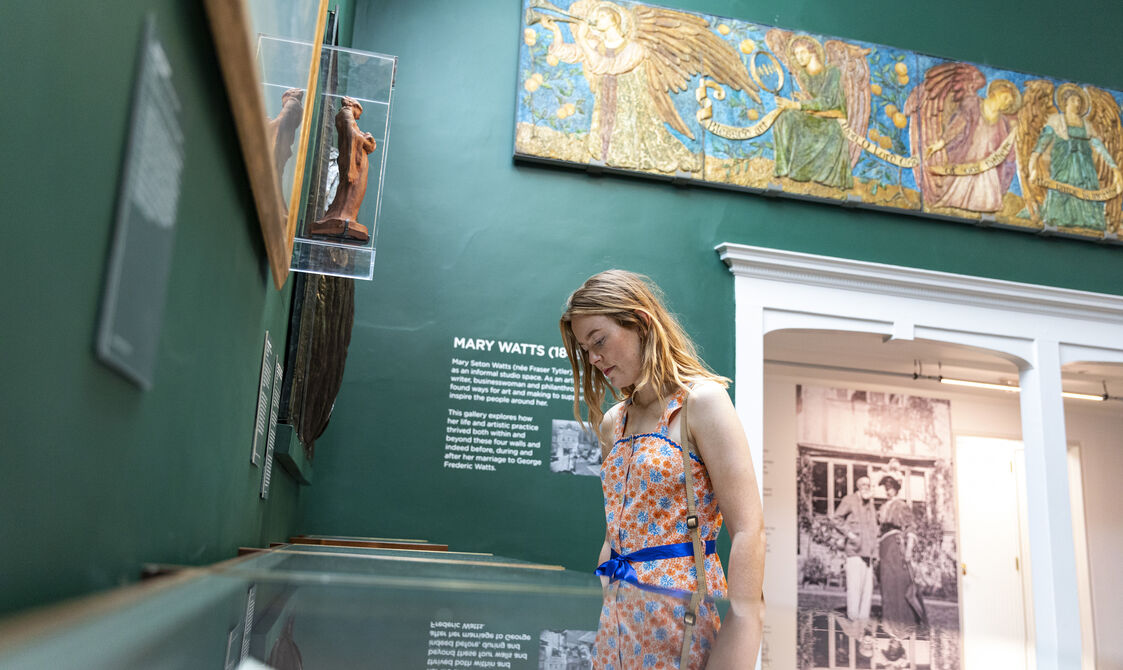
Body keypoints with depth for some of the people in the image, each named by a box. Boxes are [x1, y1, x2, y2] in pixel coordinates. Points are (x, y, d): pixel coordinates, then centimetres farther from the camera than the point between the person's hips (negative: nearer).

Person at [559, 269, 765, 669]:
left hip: (682, 608, -6)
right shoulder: (612, 423, 12)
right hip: (621, 615, 6)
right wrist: (599, 613, 13)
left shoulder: (701, 400, -9)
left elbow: (748, 531, -15)